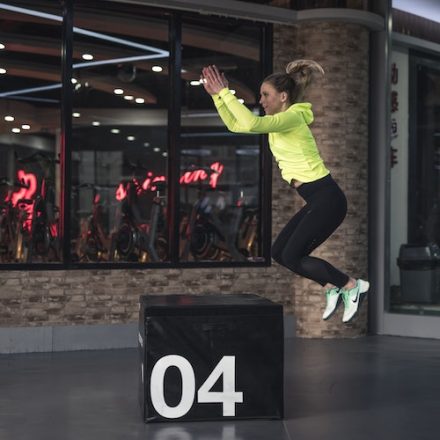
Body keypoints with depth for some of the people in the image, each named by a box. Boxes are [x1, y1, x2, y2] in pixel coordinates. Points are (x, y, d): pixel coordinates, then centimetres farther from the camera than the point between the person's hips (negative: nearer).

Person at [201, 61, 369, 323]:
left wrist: (225, 93, -24)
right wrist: (216, 95, 7)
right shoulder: (278, 121, 13)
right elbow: (235, 125, 16)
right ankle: (333, 289, 14)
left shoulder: (293, 118, -15)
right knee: (279, 253, 8)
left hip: (327, 198, -10)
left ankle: (352, 286, 3)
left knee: (292, 257, -7)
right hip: (317, 200, 10)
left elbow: (251, 124, -31)